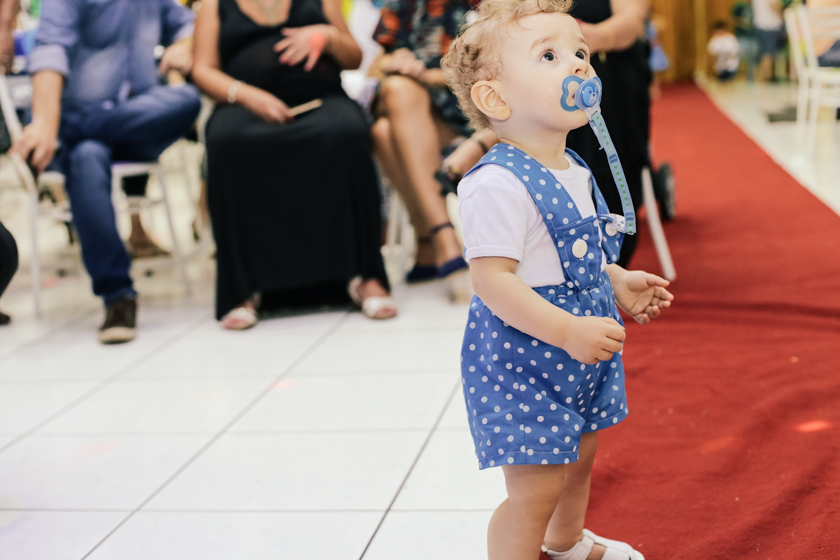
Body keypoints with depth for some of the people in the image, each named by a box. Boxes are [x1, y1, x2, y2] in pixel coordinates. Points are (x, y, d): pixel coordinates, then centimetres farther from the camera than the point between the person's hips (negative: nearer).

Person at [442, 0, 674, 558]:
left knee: (579, 455, 28)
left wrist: (617, 282, 6)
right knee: (535, 489, -4)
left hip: (580, 355, 10)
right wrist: (567, 330, -31)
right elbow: (492, 278, -29)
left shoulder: (576, 173, 6)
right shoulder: (498, 184, -25)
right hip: (521, 360, -10)